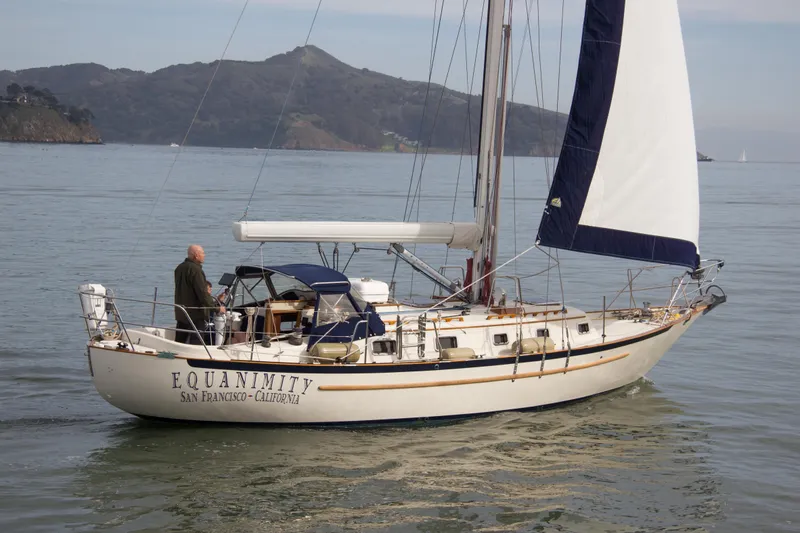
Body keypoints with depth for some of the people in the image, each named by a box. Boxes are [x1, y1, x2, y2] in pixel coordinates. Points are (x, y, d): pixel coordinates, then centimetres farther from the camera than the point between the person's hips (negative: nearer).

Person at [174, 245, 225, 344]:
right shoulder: (195, 270, -18)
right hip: (195, 314, -9)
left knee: (179, 340, 13)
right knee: (196, 342, -6)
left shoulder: (179, 268, 11)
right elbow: (202, 293, -22)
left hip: (180, 313, 9)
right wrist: (217, 307, -17)